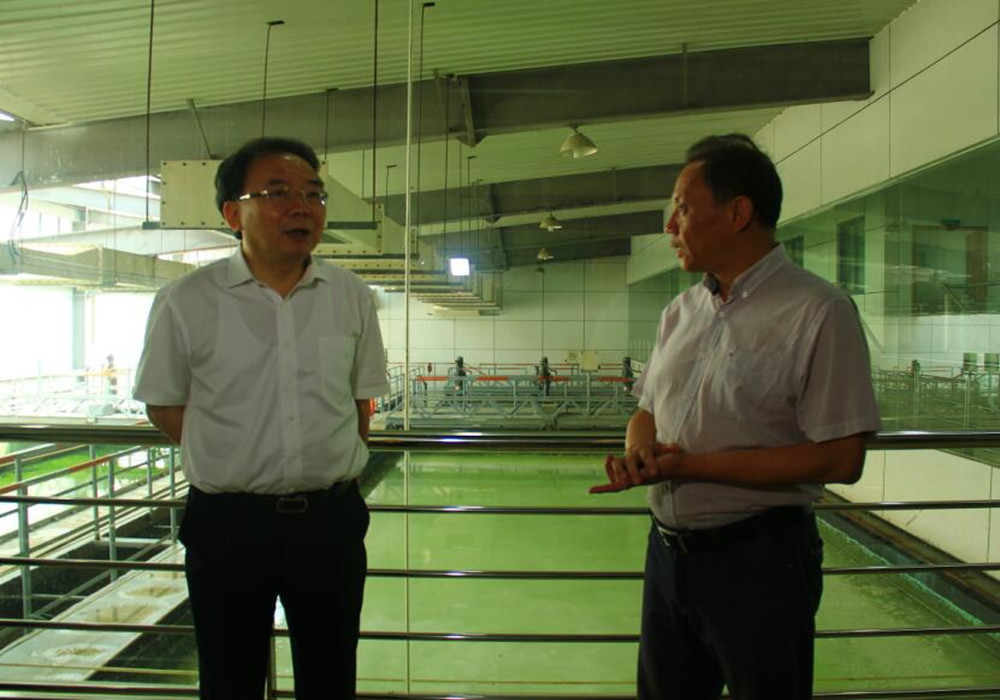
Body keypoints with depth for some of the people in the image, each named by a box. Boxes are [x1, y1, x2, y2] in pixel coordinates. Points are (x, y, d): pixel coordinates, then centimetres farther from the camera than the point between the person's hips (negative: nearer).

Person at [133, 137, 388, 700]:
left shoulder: (352, 297, 0)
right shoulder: (187, 303, -7)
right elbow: (164, 404, 2)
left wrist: (335, 466, 5)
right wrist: (238, 464, -1)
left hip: (332, 519, 2)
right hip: (227, 524, -2)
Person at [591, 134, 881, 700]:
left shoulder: (818, 312, -14)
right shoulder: (682, 311, 7)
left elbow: (840, 459, -19)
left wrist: (690, 465, -22)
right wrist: (638, 453, -9)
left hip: (758, 559, -6)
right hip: (668, 549, 7)